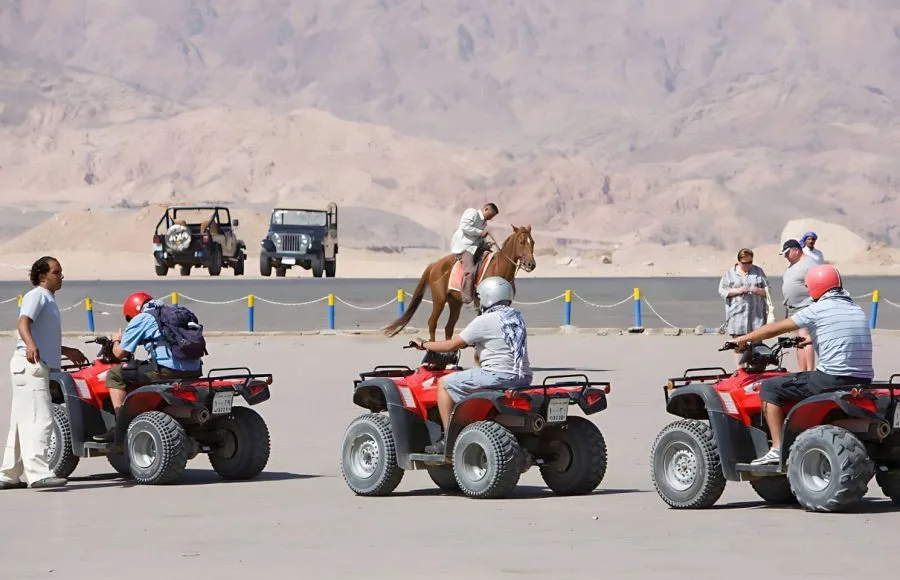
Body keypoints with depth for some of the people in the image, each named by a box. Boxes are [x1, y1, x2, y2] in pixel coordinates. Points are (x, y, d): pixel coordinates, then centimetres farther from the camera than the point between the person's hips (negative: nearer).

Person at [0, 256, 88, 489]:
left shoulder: (48, 299, 24)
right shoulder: (36, 296, -6)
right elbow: (23, 323, -24)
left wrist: (67, 351, 43)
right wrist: (30, 345, -43)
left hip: (38, 366, 10)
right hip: (31, 365, -10)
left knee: (23, 422, 11)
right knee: (40, 419, -17)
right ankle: (38, 473, -23)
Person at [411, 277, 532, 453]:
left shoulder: (484, 322, -10)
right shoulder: (517, 317, 11)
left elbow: (451, 346, -5)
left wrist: (424, 344, 11)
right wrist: (469, 342, 35)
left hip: (497, 377, -8)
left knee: (444, 383, 6)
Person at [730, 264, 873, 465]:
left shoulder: (818, 310, -3)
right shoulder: (857, 310, 16)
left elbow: (775, 328, 2)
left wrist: (744, 339, 16)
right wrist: (809, 340, 45)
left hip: (831, 379, -7)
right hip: (863, 381, 7)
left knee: (769, 387, 5)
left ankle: (777, 449, -3)